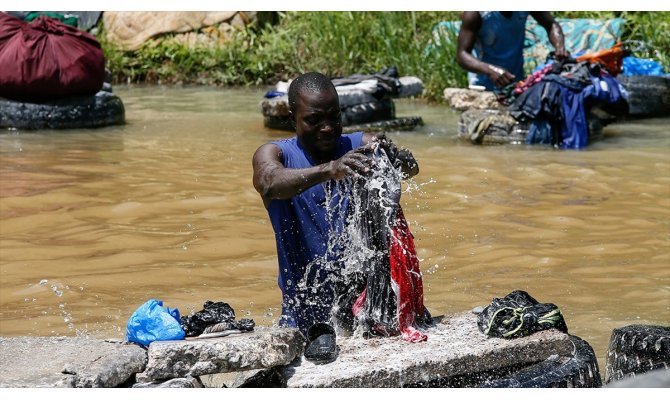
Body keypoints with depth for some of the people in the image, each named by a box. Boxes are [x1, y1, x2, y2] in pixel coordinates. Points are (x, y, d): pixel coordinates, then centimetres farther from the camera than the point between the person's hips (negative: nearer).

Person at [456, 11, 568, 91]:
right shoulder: (475, 14, -24)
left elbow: (551, 25, -2)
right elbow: (462, 55, -27)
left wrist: (559, 46, -25)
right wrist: (490, 69, -47)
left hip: (517, 83, 4)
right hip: (484, 86, -4)